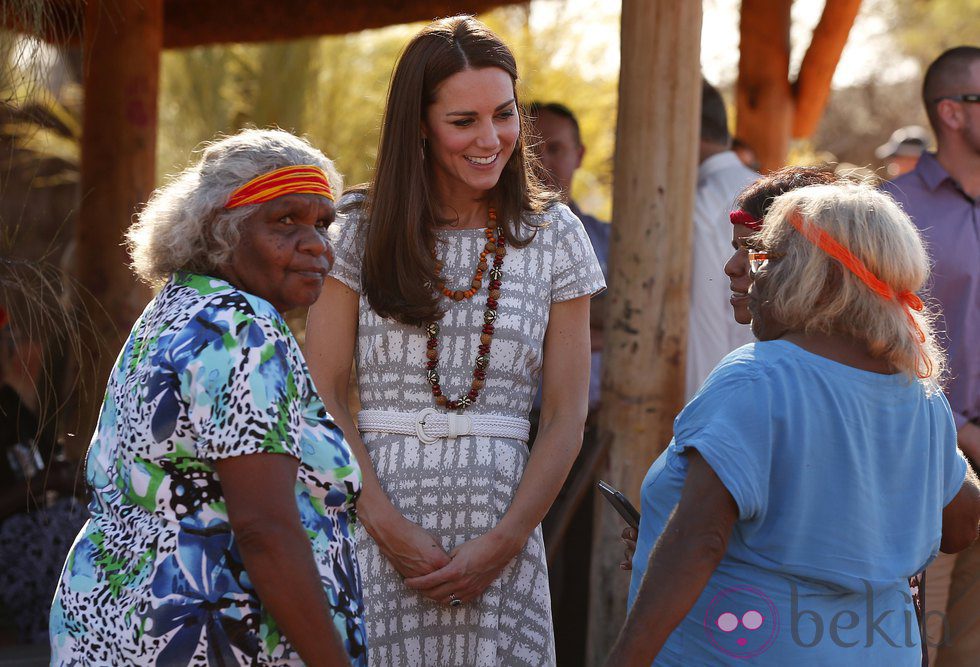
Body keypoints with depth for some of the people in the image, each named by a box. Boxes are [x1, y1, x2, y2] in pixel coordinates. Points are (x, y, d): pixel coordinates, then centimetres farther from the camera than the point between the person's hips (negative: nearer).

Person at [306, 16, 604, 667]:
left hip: (500, 526, 1)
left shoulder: (553, 235, 5)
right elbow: (324, 394, -1)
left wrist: (503, 543, -8)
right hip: (372, 524, -1)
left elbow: (566, 416, 2)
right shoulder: (361, 229, 3)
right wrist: (386, 524, -11)